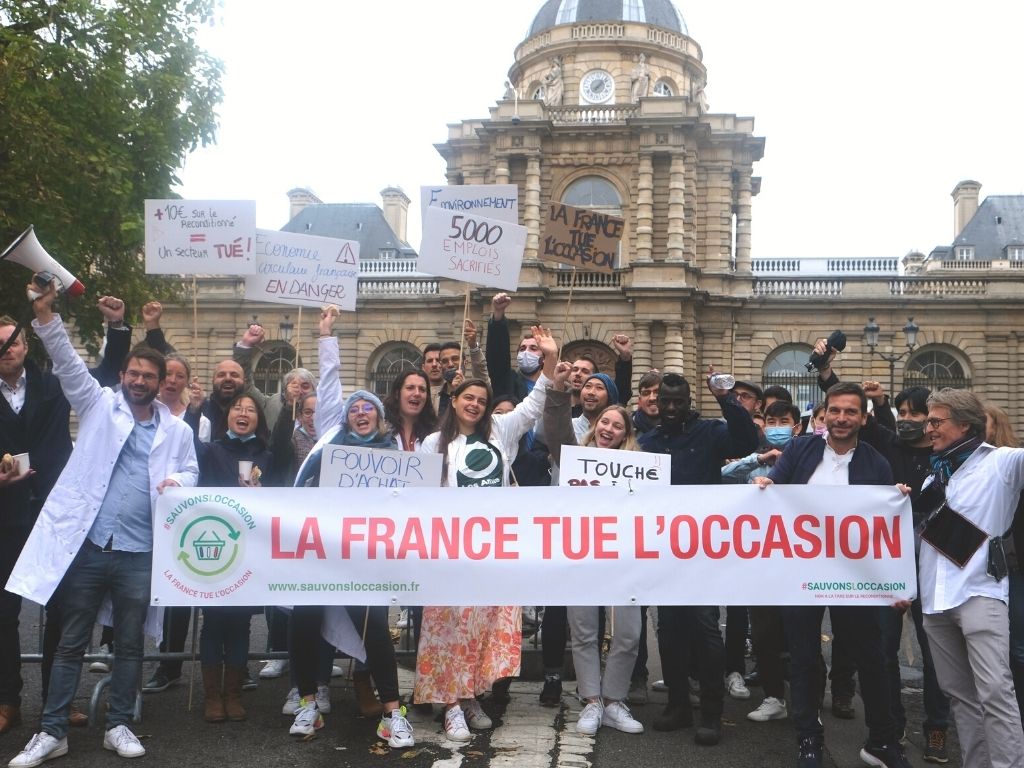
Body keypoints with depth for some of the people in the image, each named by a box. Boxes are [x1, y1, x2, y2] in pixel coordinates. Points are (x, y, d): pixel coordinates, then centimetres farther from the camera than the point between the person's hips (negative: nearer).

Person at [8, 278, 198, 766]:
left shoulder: (177, 430, 10)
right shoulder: (99, 405, 7)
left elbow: (190, 473, 15)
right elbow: (68, 363, -3)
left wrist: (178, 481, -9)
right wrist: (46, 316, -15)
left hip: (139, 552, 1)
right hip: (86, 544, -1)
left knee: (129, 644, 10)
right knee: (71, 642, 8)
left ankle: (119, 726, 23)